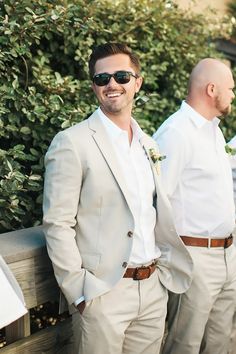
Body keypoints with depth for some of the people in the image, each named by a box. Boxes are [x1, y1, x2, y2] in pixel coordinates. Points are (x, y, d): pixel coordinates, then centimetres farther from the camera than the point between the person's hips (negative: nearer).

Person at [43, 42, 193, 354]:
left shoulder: (148, 144, 12)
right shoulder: (72, 142, -9)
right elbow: (57, 224, -12)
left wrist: (164, 269, 10)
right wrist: (79, 291, -15)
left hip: (153, 288, 6)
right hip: (103, 292, -6)